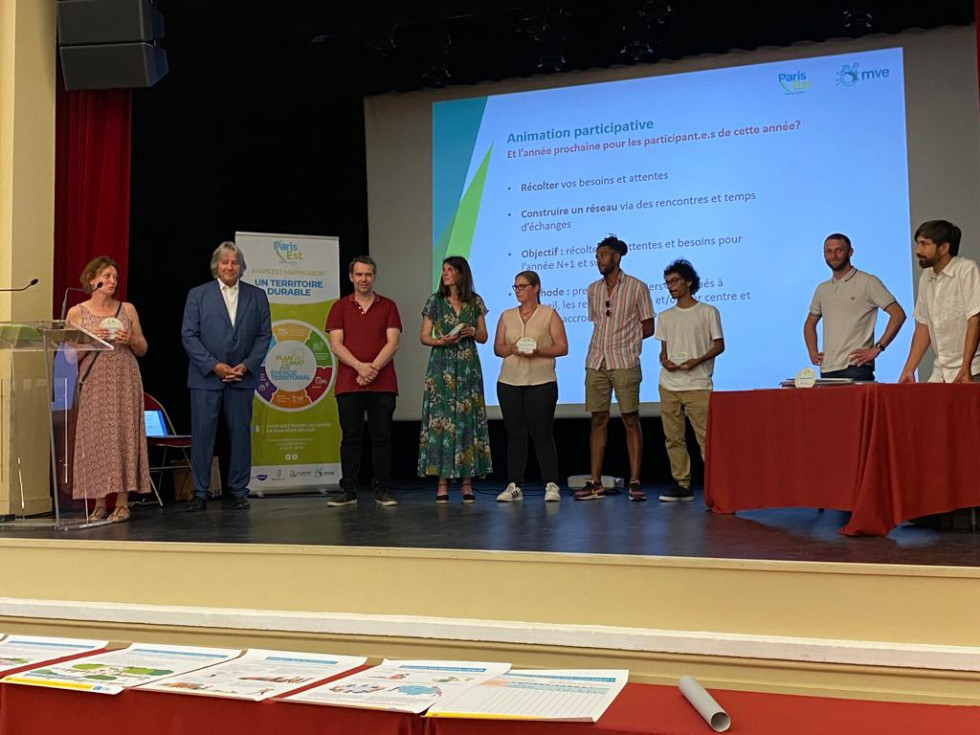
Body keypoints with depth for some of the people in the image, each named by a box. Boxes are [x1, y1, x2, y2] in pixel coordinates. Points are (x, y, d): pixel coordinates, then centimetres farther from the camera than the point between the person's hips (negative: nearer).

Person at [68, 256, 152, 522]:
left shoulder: (128, 309, 9)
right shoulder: (76, 313, 6)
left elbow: (143, 349, 13)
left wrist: (130, 340, -7)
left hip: (125, 381, 1)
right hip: (93, 383, -1)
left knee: (123, 436, -3)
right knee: (95, 438, -3)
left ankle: (122, 503, 1)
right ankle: (99, 504, 4)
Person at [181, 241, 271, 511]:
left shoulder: (257, 296, 9)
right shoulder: (197, 294, 4)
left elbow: (264, 335, 6)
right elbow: (189, 335, -1)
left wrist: (246, 365, -7)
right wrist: (214, 365, -11)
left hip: (242, 376, 1)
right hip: (206, 377, -1)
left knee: (241, 434, 4)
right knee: (202, 434, -1)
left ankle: (239, 492, 13)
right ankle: (200, 493, 6)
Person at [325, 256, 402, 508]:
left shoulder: (388, 306, 9)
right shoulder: (340, 307, 9)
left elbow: (393, 343, 0)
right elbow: (336, 345, 0)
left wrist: (373, 368, -13)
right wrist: (360, 367, -14)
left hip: (382, 383, 0)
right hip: (348, 383, 0)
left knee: (382, 437, 1)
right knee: (350, 437, 3)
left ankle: (383, 490, 7)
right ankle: (348, 491, 8)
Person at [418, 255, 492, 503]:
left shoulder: (475, 302, 8)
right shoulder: (435, 301, 5)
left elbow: (483, 337, 11)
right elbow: (424, 336, 4)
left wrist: (472, 332, -9)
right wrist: (440, 341, -15)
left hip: (468, 367, 1)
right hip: (441, 367, -1)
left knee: (468, 419, -1)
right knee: (440, 419, -5)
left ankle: (467, 482, 4)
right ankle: (442, 483, -1)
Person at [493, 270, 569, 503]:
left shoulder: (549, 314, 3)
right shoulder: (506, 316, 14)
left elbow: (562, 347, -2)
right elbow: (497, 348, 12)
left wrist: (538, 351, -17)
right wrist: (511, 349, -9)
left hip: (541, 383, -3)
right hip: (509, 383, 3)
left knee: (542, 434, -4)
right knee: (514, 434, 4)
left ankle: (551, 485, 2)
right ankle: (514, 485, 8)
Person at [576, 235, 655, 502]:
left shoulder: (637, 287, 1)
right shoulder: (593, 289, 13)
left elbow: (648, 327, 2)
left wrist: (625, 339, -4)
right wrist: (612, 338, 3)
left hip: (625, 362, -4)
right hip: (596, 362, 4)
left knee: (631, 421, -2)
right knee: (598, 420, 5)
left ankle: (635, 482, 1)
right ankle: (595, 482, 8)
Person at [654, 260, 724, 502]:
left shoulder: (708, 312, 3)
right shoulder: (665, 317, 16)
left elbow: (719, 345, 2)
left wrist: (697, 360, -14)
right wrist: (664, 360, -5)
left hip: (698, 385, -5)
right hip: (669, 385, 5)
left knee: (706, 436, -10)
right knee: (673, 437, 3)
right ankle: (682, 485, 9)